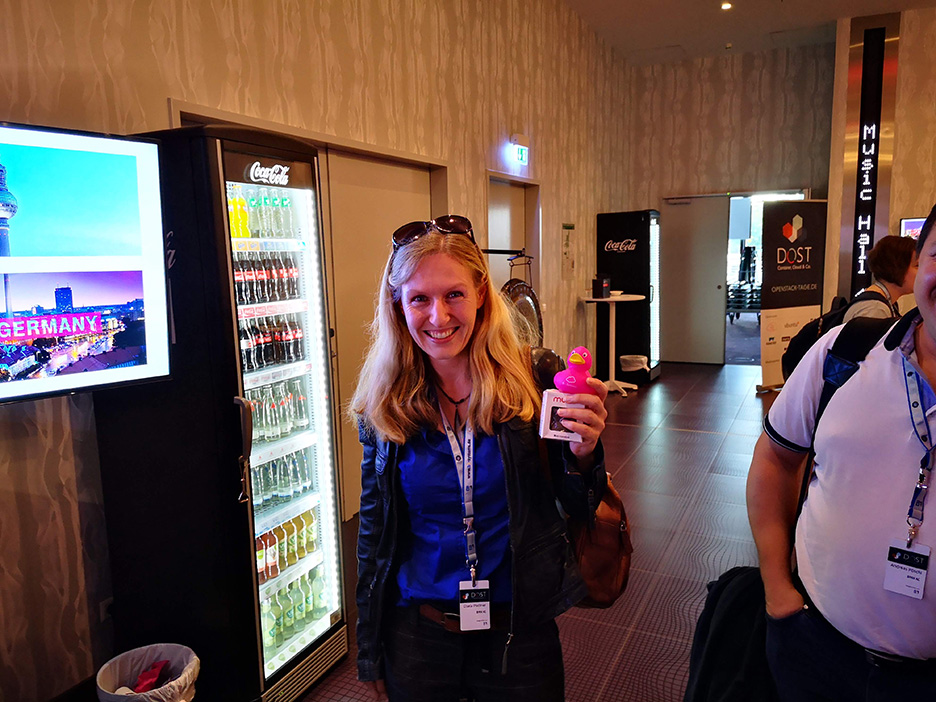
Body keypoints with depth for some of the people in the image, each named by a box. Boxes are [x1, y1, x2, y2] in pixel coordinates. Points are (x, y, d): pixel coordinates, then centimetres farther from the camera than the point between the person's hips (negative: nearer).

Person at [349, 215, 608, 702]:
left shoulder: (535, 380, -13)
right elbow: (373, 530, 2)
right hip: (416, 634, 1)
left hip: (520, 635, 0)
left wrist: (583, 452, -25)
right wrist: (370, 651, 8)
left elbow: (581, 510, -4)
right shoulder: (383, 403, -8)